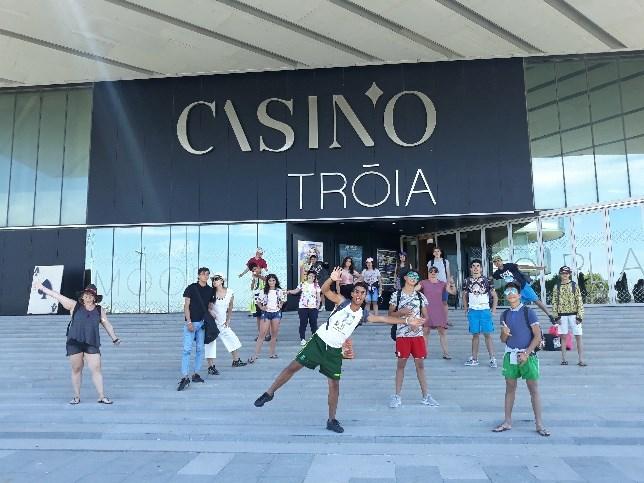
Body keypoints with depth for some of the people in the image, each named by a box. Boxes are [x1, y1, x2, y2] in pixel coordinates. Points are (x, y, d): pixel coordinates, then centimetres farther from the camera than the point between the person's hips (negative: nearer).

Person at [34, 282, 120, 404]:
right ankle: (76, 396, 18)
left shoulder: (99, 310, 10)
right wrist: (42, 288, 7)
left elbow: (108, 325, 14)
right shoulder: (74, 305, 6)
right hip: (74, 343, 0)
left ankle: (102, 396, 0)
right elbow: (57, 296, 7)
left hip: (92, 344, 0)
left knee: (96, 369, -4)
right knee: (76, 370, 6)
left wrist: (115, 339, 11)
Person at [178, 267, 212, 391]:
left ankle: (196, 374, 19)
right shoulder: (191, 288, -5)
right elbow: (186, 306, -7)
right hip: (191, 322, -5)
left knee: (200, 349, 9)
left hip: (203, 323, 5)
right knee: (187, 349, -9)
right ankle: (185, 378, -9)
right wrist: (189, 321, -14)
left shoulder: (210, 290, 7)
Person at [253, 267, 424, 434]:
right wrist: (332, 279, -33)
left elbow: (383, 318, -1)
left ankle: (332, 420, 21)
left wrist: (406, 321, -7)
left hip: (334, 351, 2)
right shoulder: (343, 302, -4)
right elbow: (324, 290, -14)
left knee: (334, 385, 6)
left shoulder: (363, 315, 1)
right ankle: (269, 393, 14)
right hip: (319, 341, -2)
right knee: (293, 366, -3)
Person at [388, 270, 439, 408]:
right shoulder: (396, 295, 1)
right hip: (402, 334, -2)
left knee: (420, 364, 5)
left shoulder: (420, 296, 8)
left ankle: (425, 396, 14)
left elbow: (425, 317, 10)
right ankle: (397, 396, 10)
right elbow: (390, 314, 3)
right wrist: (401, 312, -15)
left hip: (417, 334, 2)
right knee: (401, 364, 2)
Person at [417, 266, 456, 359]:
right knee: (425, 331, 2)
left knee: (443, 331, 1)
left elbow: (453, 292, 7)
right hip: (427, 311, -1)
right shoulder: (424, 283, 4)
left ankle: (445, 353, 10)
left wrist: (453, 284, -9)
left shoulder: (442, 284, 9)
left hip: (439, 312, 2)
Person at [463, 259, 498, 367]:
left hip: (485, 310, -2)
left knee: (487, 334, -3)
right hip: (473, 311, 2)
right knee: (475, 334, 9)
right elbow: (464, 296, 16)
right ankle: (474, 358, 15)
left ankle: (492, 359, 1)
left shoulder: (486, 280, 0)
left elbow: (495, 296, 4)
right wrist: (466, 309, 8)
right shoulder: (467, 281, 5)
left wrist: (494, 310, -1)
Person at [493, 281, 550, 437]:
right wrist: (504, 333, -11)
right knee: (510, 388, 9)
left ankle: (539, 424, 10)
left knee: (534, 389, 2)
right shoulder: (505, 315, 8)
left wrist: (526, 354, -13)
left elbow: (537, 336, -7)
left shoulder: (528, 312, -5)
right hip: (510, 355, 4)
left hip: (527, 355, -4)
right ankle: (507, 422, 16)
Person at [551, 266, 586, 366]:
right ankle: (563, 359, 13)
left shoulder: (575, 286, 2)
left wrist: (579, 316, -7)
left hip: (573, 314, -1)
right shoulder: (557, 287, 6)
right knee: (563, 337, 6)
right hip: (562, 315, 1)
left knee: (578, 337, -2)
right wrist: (556, 316, -1)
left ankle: (581, 360, 3)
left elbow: (579, 301, -1)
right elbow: (554, 302, 6)